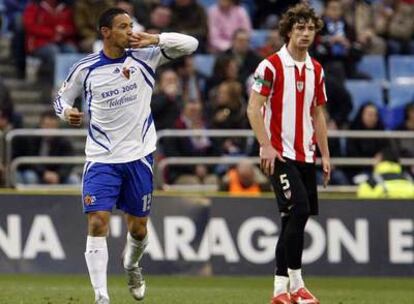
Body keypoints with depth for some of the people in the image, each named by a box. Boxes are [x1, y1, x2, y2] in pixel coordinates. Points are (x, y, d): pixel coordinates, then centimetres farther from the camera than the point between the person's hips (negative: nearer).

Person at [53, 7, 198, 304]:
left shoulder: (144, 57, -3)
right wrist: (66, 111, -12)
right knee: (98, 224, -15)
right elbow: (63, 97, 12)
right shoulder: (85, 69, -3)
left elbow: (191, 44, -8)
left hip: (139, 156, 1)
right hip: (101, 158, -1)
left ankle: (132, 266, 44)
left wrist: (155, 40, -24)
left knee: (138, 228, 11)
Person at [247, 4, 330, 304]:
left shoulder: (316, 69, 12)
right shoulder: (271, 66, -7)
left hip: (306, 155, 7)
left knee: (293, 221, 7)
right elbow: (254, 108, -10)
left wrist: (325, 154, 14)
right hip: (280, 153, -7)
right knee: (298, 211, -18)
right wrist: (266, 146, -18)